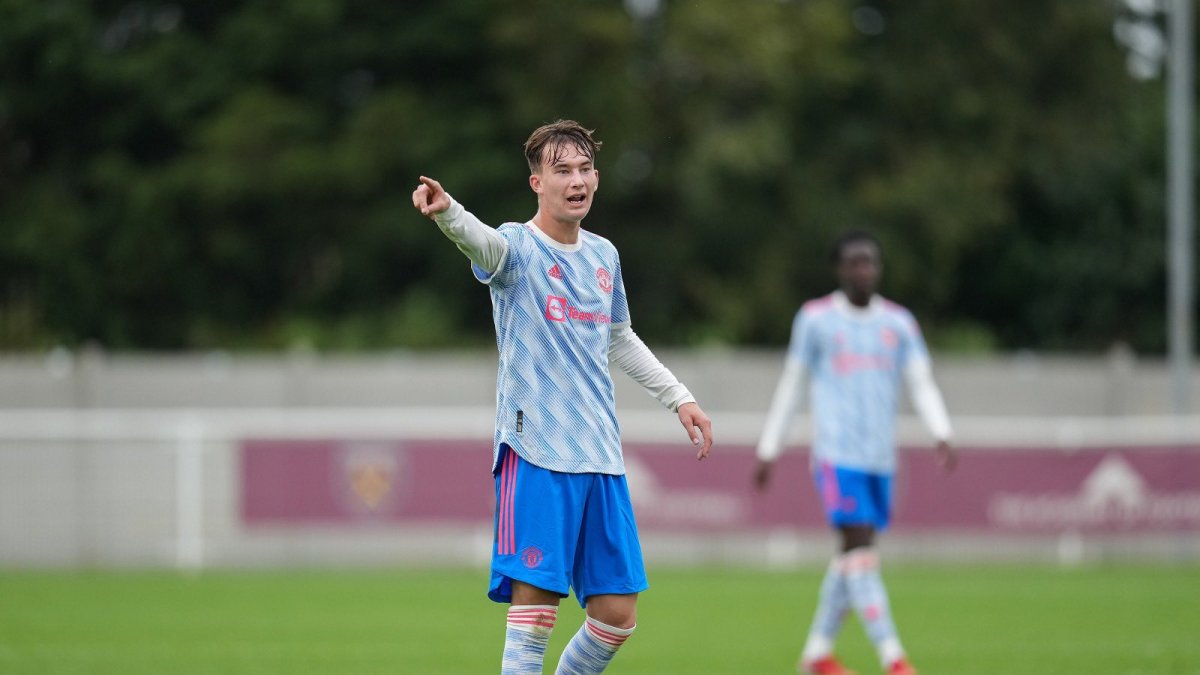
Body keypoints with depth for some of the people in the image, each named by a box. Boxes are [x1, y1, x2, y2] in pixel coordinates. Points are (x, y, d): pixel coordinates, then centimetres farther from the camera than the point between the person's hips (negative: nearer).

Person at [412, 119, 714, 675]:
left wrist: (677, 398, 27)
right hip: (535, 455, -6)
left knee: (616, 616, 5)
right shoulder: (519, 247, -7)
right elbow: (483, 242, -33)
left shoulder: (603, 255, 13)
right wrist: (447, 212, -55)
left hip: (601, 458, 6)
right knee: (535, 609, -12)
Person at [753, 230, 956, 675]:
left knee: (854, 555, 8)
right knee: (861, 549, -15)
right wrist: (768, 451, 10)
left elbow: (922, 384, 5)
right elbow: (790, 385, 9)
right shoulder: (815, 318, 3)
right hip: (837, 453, -4)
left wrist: (942, 435, -12)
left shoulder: (898, 322, 11)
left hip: (880, 457, 5)